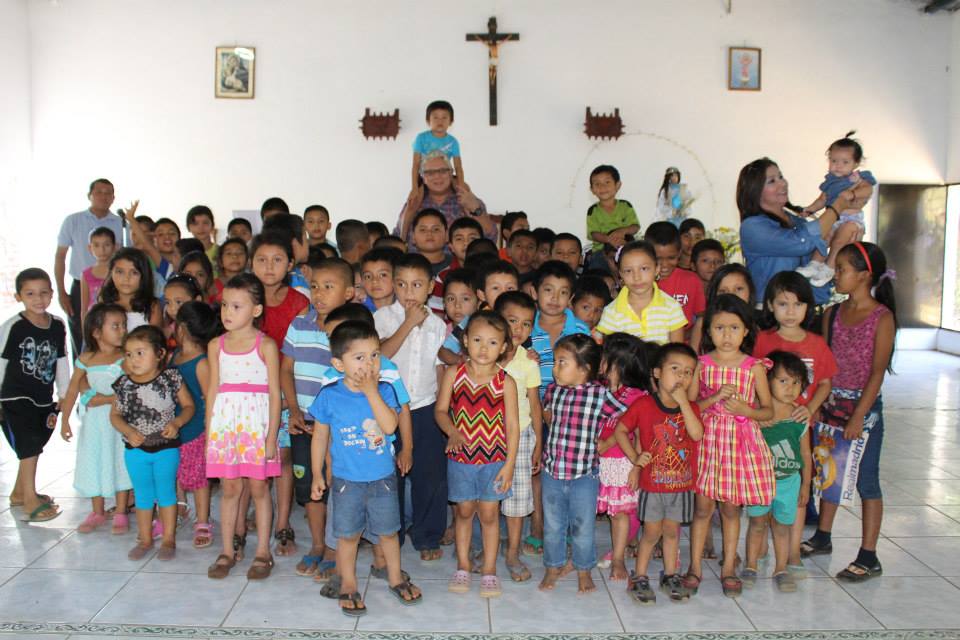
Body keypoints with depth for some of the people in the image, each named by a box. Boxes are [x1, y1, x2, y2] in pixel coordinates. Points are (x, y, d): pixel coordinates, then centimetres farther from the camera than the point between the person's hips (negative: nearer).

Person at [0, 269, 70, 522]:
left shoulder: (58, 326, 2)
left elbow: (62, 363, 9)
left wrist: (63, 396, 9)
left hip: (44, 400, 6)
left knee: (33, 448, 15)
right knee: (29, 448, -7)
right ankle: (30, 501, 1)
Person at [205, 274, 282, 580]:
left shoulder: (266, 345, -4)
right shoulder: (217, 345, 7)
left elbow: (274, 394, -5)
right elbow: (213, 390, 10)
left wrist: (271, 436, -9)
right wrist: (209, 432, 7)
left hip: (256, 422, -3)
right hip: (225, 422, 3)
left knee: (258, 487, 4)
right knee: (229, 487, 8)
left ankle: (263, 552, 16)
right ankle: (228, 551, 20)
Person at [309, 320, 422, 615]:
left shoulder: (384, 390, -9)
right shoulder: (330, 396, -10)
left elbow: (390, 426, -24)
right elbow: (320, 437, 0)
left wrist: (370, 390, -26)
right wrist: (317, 475, 3)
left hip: (383, 479, 1)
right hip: (347, 481, -1)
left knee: (388, 532, 16)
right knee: (348, 535, 13)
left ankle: (395, 578, 36)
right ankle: (348, 585, 32)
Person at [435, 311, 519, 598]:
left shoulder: (506, 382, -9)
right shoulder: (454, 374, -5)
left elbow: (512, 425, -6)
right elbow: (440, 410, 1)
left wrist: (509, 463, -8)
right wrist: (452, 432, -19)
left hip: (494, 458, -1)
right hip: (461, 457, 1)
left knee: (489, 513, 6)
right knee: (464, 510, 12)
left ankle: (489, 570, 21)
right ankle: (463, 566, 29)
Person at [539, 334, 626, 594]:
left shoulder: (600, 394, -13)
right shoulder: (553, 390, -1)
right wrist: (548, 417, 3)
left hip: (584, 475, -3)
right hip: (551, 472, 3)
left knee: (582, 526, 11)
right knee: (552, 525, 15)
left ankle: (583, 570, 31)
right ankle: (554, 567, 33)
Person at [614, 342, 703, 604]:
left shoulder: (690, 407, 0)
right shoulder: (643, 405, -10)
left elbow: (697, 434, -18)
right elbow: (620, 430, -4)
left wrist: (683, 402, -22)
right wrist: (635, 458, -11)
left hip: (682, 483, 3)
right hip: (652, 483, -3)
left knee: (672, 530, 15)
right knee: (652, 532, 6)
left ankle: (670, 575, 31)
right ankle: (639, 577, 21)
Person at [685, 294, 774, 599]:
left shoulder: (754, 367, -1)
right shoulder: (701, 364, -2)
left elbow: (769, 410, 2)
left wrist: (745, 409, -16)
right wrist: (715, 397, -19)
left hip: (742, 440, 0)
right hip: (708, 439, 0)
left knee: (731, 507, 10)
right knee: (702, 506, 4)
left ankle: (728, 568, 22)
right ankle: (695, 567, 16)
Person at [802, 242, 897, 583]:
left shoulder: (882, 317, -11)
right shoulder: (833, 313, 5)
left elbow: (877, 372, -14)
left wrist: (859, 415, -17)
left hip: (864, 407, -6)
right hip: (832, 403, 6)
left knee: (866, 480, 1)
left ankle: (868, 558, 9)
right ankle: (822, 538, 32)